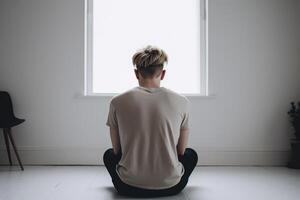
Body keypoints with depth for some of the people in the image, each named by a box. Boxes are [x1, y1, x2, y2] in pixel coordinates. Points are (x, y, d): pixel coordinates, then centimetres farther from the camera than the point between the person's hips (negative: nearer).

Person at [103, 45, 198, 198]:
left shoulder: (117, 102, -6)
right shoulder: (181, 102, -5)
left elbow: (117, 150, 5)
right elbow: (181, 151, 5)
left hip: (129, 188, 0)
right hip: (171, 187, 1)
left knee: (109, 154, 32)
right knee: (191, 154, 32)